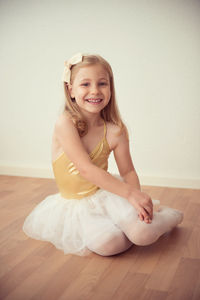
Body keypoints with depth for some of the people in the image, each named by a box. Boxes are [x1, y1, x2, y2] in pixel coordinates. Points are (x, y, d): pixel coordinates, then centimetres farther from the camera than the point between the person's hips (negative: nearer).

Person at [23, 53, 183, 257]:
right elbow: (85, 169, -26)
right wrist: (130, 192, -30)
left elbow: (128, 171, 0)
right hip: (75, 203, -1)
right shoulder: (65, 123, -20)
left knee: (142, 233, -25)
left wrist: (137, 196, -22)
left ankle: (167, 215, 10)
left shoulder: (116, 130, -9)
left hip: (106, 192, 1)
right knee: (107, 243, -27)